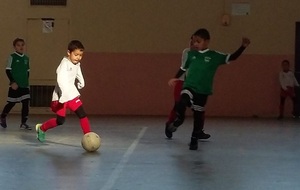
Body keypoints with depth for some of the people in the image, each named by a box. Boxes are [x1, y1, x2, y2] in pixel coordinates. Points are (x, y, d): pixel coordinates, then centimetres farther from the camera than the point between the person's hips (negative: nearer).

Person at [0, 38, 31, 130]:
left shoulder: (26, 58, 8)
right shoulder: (12, 57, -6)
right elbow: (8, 70, -8)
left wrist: (26, 81, 9)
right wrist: (12, 82, -15)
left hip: (25, 85, 4)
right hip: (15, 85, -4)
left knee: (26, 103, -4)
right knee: (12, 103, 7)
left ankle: (23, 123, 2)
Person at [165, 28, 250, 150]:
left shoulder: (215, 56, -2)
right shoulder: (191, 54, 3)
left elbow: (232, 57, -3)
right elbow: (183, 68, 16)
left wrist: (243, 47, -14)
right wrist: (175, 78, 9)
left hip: (203, 91, 0)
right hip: (189, 87, 0)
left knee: (198, 114, 8)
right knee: (182, 102, -31)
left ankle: (195, 139, 22)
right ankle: (177, 121, -10)